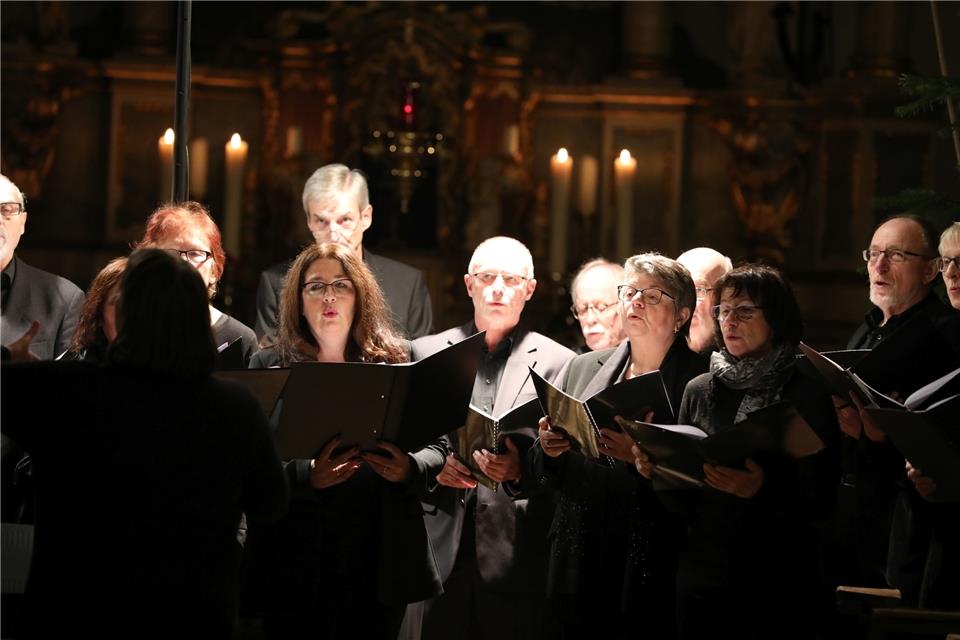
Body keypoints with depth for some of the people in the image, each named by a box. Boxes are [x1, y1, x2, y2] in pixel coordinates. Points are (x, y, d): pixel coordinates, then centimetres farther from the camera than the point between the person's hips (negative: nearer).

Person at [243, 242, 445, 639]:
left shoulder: (394, 364, 9)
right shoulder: (270, 367, 3)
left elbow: (436, 446, 8)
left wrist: (410, 468, -14)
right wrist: (306, 477, -23)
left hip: (380, 564, 2)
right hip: (298, 566, -2)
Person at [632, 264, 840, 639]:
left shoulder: (808, 394, -5)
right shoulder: (700, 391, 8)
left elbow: (818, 506, -10)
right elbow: (683, 504, 10)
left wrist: (762, 492, -27)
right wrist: (657, 471, -9)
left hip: (779, 589, -4)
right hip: (702, 580, 4)